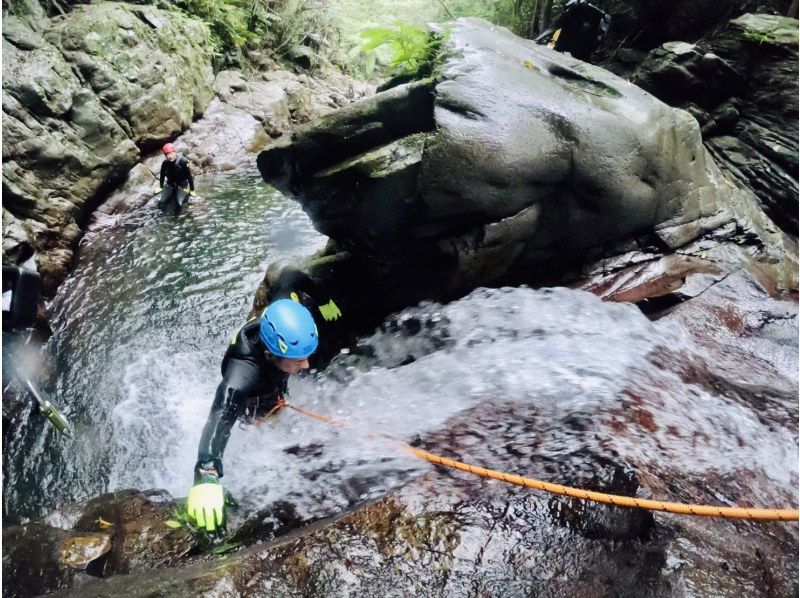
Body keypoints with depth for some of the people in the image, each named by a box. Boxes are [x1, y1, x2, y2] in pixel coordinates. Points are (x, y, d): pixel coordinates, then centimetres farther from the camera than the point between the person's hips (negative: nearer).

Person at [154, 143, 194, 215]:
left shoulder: (183, 161, -19)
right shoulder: (165, 163, -9)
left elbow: (189, 176, -11)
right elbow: (162, 175, 8)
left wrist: (192, 190, -7)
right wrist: (160, 187, 17)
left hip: (182, 186, -3)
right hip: (170, 185, 4)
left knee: (179, 204, -28)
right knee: (161, 203, -14)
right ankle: (173, 194, 12)